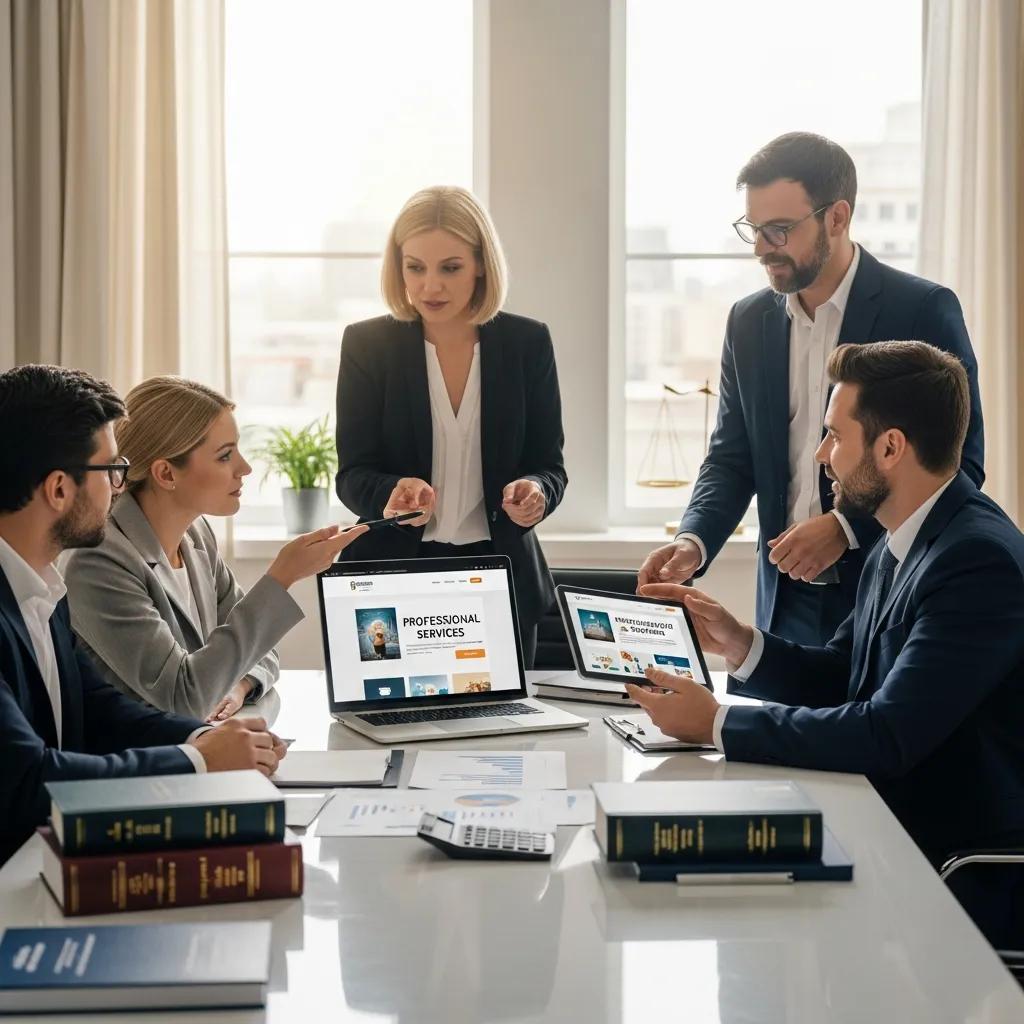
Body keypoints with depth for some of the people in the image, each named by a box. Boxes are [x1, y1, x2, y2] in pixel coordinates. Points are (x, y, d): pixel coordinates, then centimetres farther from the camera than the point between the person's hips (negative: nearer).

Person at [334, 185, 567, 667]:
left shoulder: (527, 342, 1)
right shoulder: (366, 344, -2)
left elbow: (549, 466, 3)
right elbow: (353, 475, -4)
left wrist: (535, 491, -20)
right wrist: (392, 494, -26)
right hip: (393, 576, -1)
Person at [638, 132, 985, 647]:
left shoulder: (923, 310, -9)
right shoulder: (749, 321, 7)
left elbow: (960, 463, -9)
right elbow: (731, 459, 10)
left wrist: (846, 527, -19)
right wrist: (693, 542, -9)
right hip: (787, 600, 4)